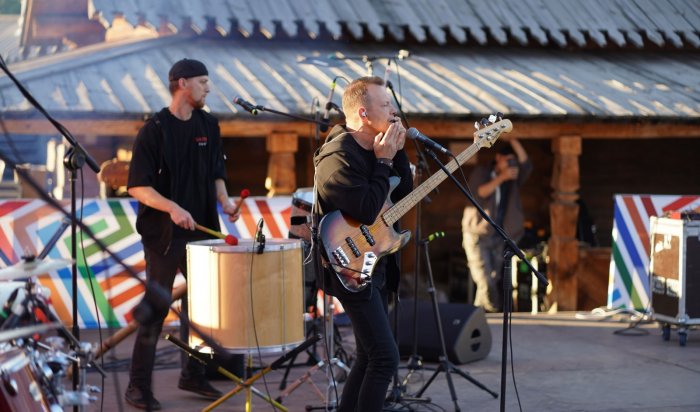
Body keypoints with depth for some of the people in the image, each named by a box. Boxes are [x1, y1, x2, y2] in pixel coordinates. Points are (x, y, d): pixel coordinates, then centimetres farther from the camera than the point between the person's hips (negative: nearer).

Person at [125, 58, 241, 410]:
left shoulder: (208, 125, 8)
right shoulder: (154, 130, -11)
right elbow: (137, 187, -15)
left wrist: (224, 200, -1)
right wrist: (171, 207, -28)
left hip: (201, 231, 6)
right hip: (164, 234, -6)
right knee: (155, 309, -3)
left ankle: (193, 375, 27)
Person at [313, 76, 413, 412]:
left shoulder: (373, 147, 9)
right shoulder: (338, 155, -19)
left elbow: (404, 195, 12)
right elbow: (368, 211, -27)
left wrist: (398, 152, -1)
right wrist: (383, 161, -18)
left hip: (375, 266, 10)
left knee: (369, 356, 15)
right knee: (386, 358, -12)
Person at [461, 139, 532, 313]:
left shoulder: (514, 178, 10)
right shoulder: (481, 172, 2)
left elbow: (527, 166, -7)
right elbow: (478, 193, -14)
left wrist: (513, 141, -12)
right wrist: (501, 178, -22)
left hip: (498, 238, 4)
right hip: (477, 235, -4)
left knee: (496, 281, 1)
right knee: (486, 282, -14)